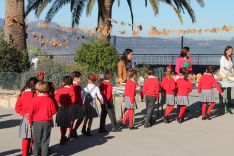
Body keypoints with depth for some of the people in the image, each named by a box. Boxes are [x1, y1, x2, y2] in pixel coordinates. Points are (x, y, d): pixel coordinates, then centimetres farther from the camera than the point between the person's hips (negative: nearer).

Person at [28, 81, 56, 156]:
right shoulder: (49, 99, -7)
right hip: (47, 122, 1)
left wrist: (30, 121, 5)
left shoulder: (34, 99, -10)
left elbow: (31, 112, -8)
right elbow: (53, 111, -4)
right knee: (45, 141, 8)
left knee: (37, 140, 11)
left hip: (36, 122, 0)